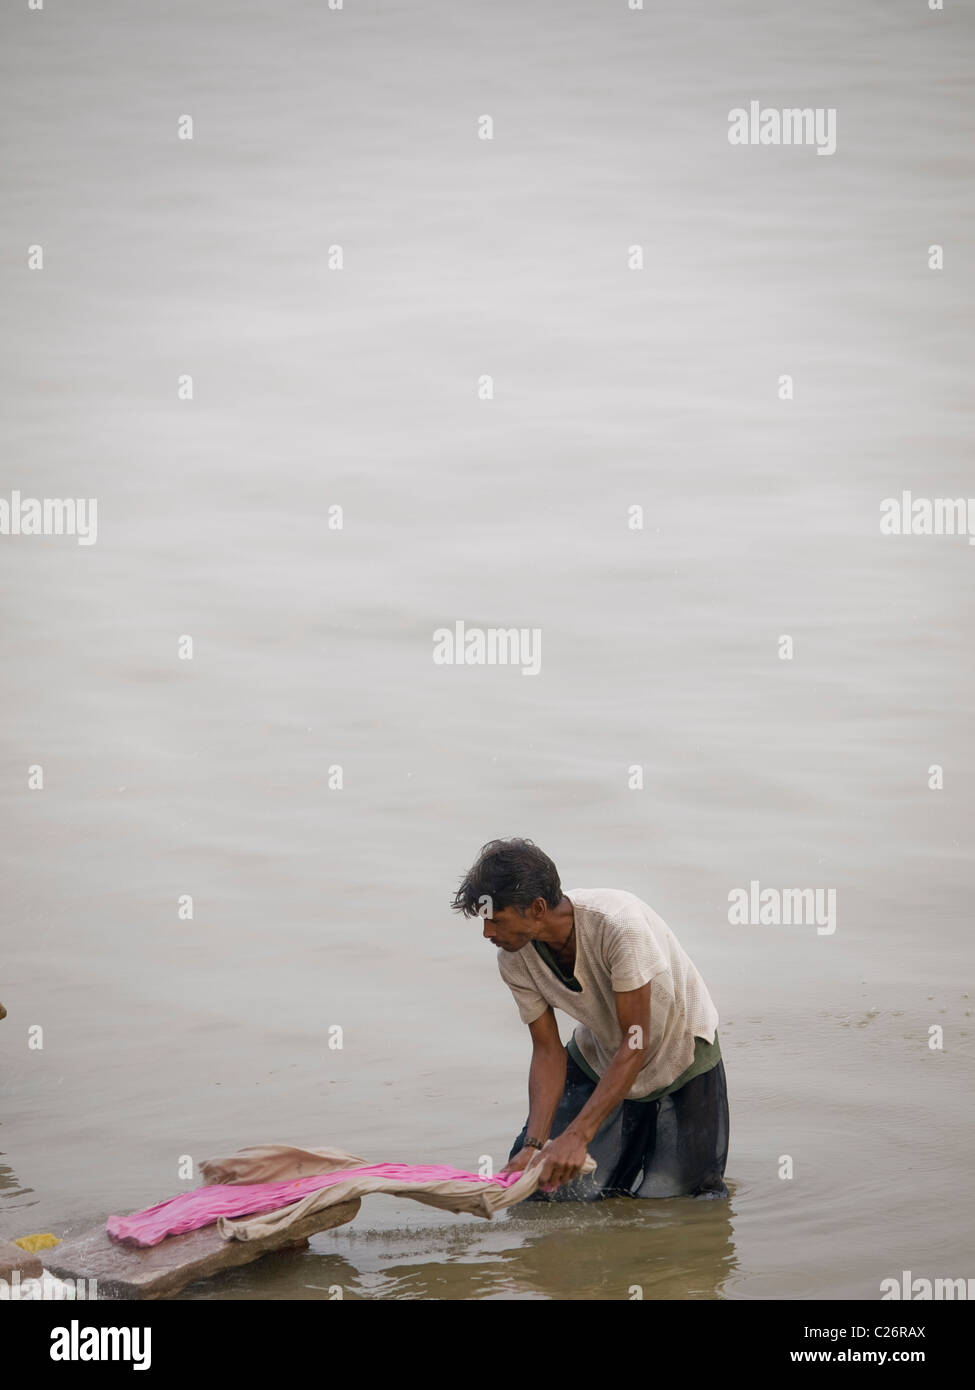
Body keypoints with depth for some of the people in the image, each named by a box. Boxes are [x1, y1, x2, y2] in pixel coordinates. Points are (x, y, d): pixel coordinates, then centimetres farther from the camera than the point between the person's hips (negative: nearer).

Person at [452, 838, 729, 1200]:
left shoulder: (619, 923, -37)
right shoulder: (513, 959, -19)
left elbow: (635, 1044, -33)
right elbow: (548, 1051, -12)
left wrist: (577, 1136, -38)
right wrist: (533, 1144, -27)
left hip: (681, 1051, -4)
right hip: (599, 1056, 4)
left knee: (667, 1194, -10)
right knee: (546, 1187, -4)